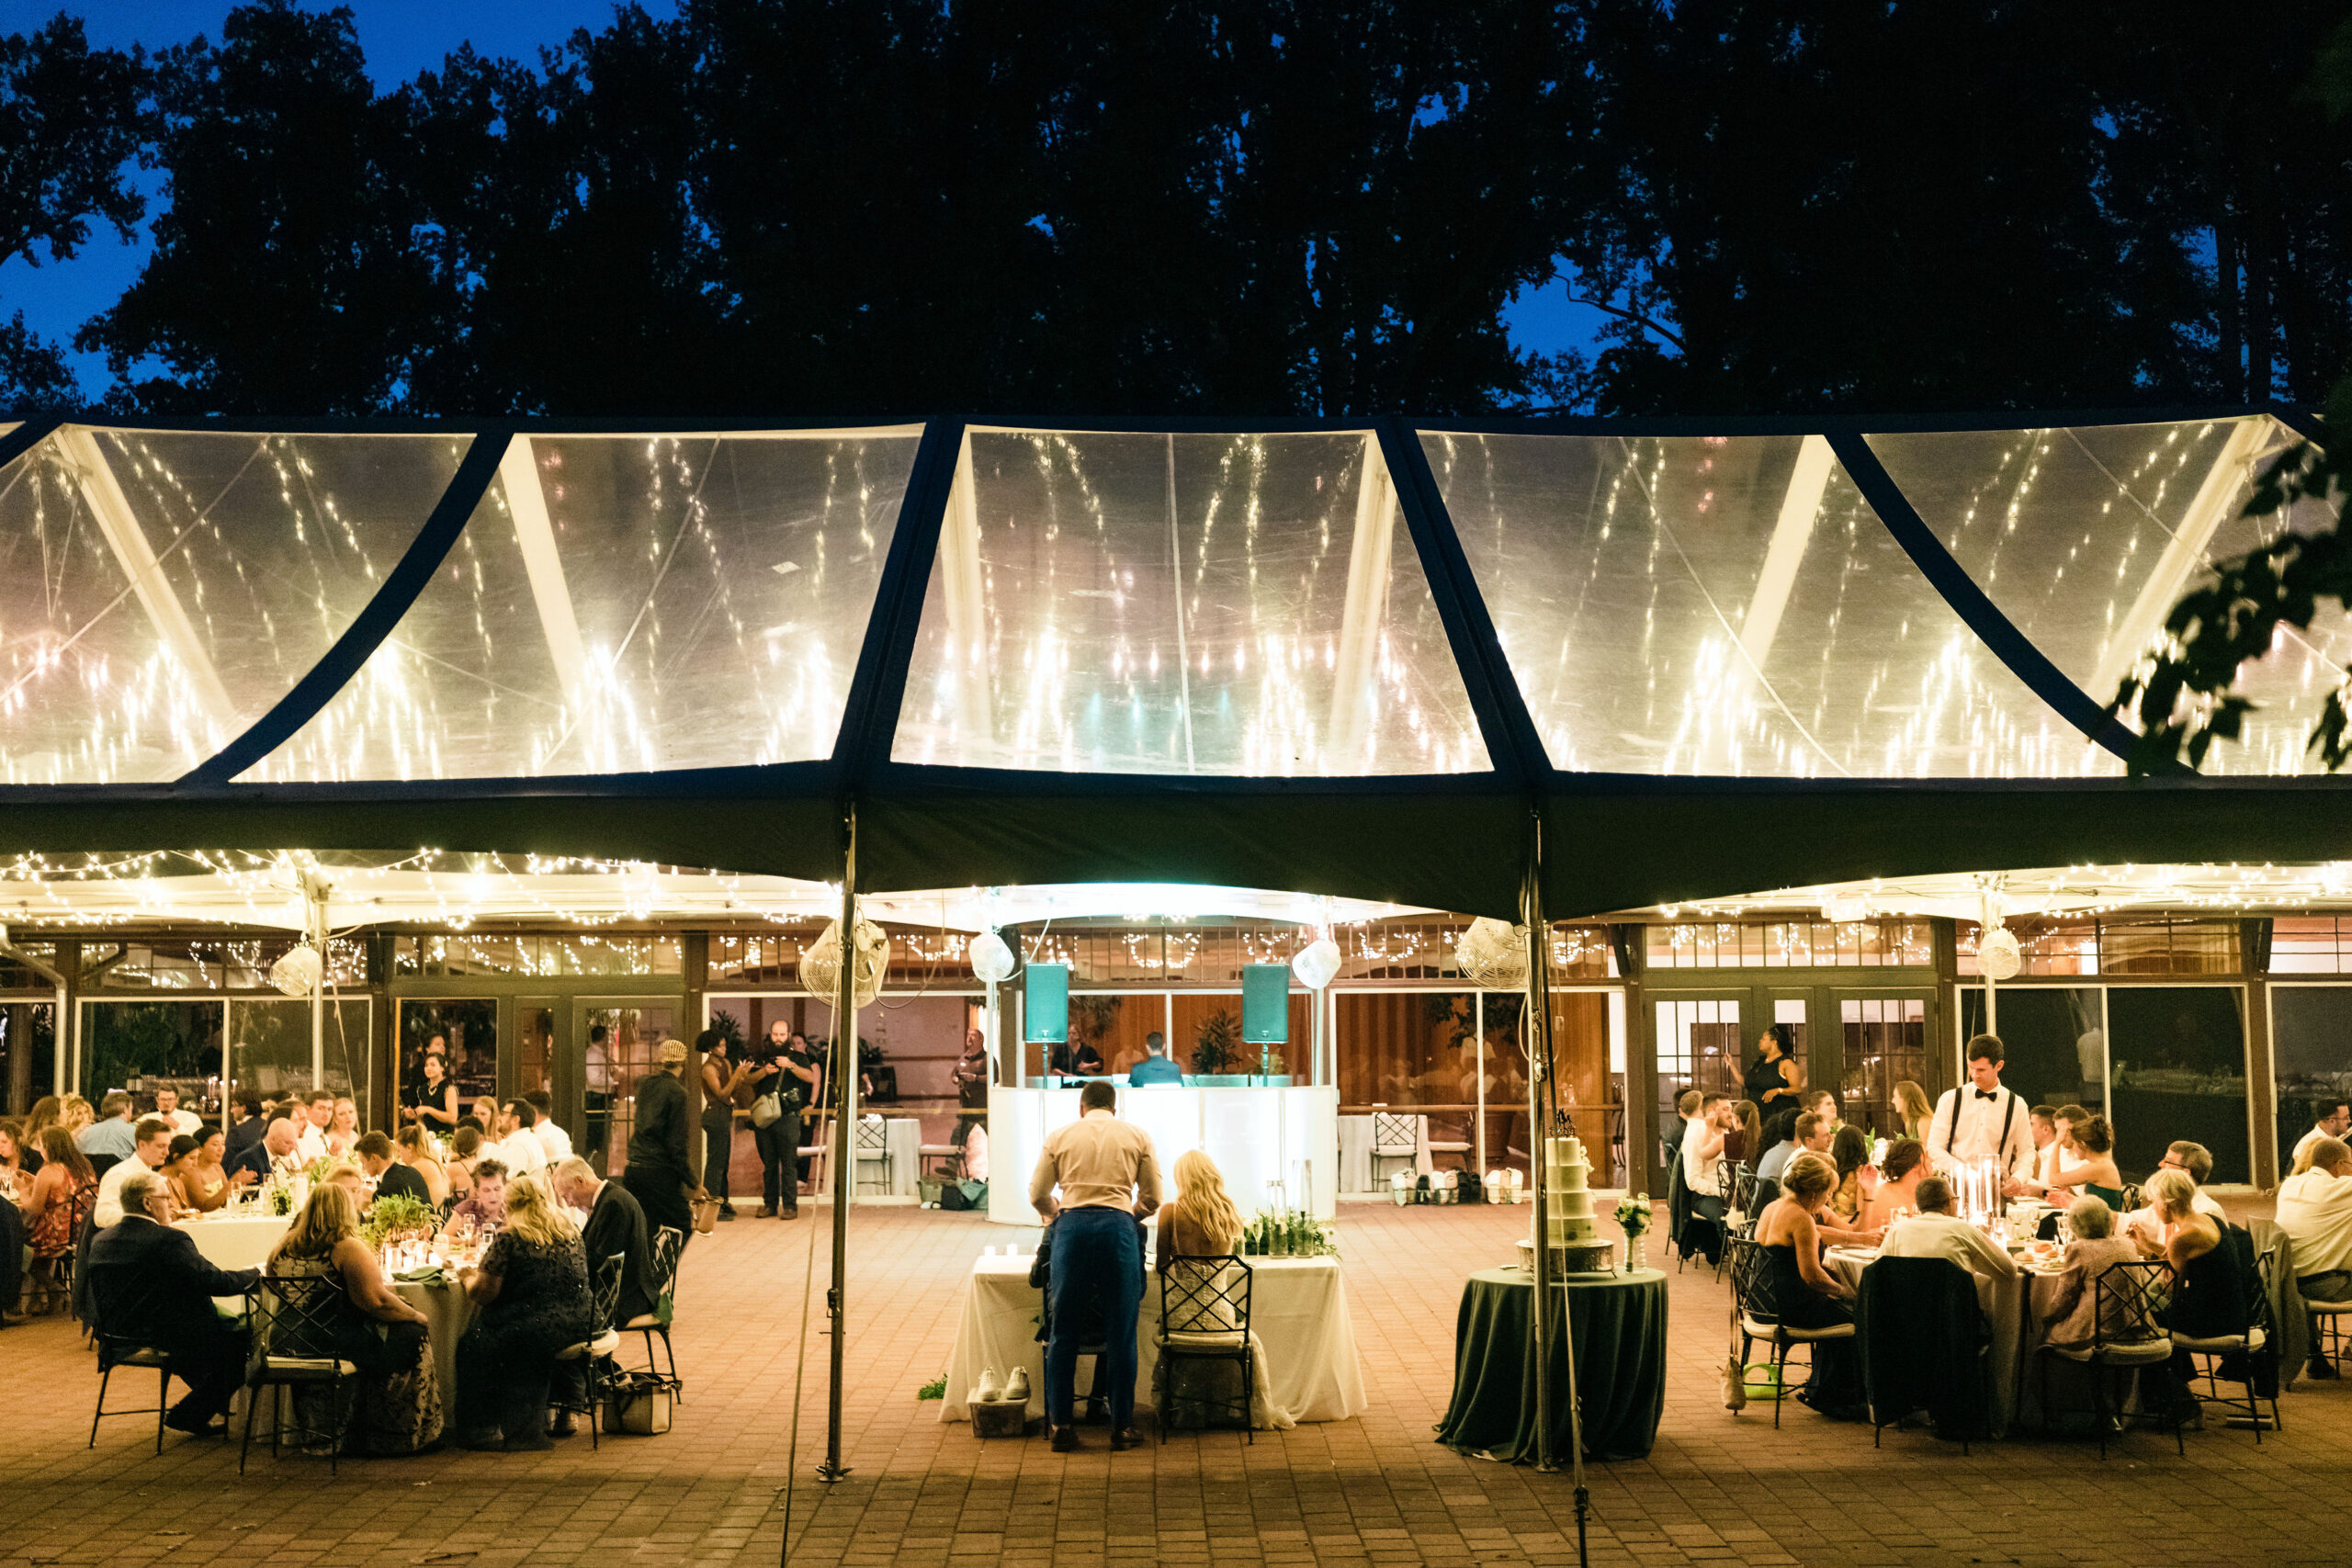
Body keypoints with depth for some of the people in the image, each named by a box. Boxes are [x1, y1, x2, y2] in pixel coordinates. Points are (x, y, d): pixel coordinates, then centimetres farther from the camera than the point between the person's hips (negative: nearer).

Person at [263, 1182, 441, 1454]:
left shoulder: (284, 1247, 8)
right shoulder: (346, 1247, -14)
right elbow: (376, 1300, -20)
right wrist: (416, 1316, -5)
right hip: (334, 1345, -8)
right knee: (412, 1336, 6)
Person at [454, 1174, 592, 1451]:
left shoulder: (509, 1236, -8)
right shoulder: (570, 1228, 12)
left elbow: (485, 1292, -9)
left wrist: (468, 1278, 14)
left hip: (540, 1329, -7)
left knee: (473, 1345, 16)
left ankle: (483, 1428, 21)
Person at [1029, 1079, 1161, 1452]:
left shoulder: (1059, 1137, 14)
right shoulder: (1137, 1137, 14)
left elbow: (1037, 1196, 14)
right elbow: (1152, 1198, 14)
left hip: (1072, 1227, 0)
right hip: (1119, 1227, 0)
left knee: (1063, 1331, 7)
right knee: (1120, 1333, 5)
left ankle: (1060, 1425, 10)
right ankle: (1122, 1426, 10)